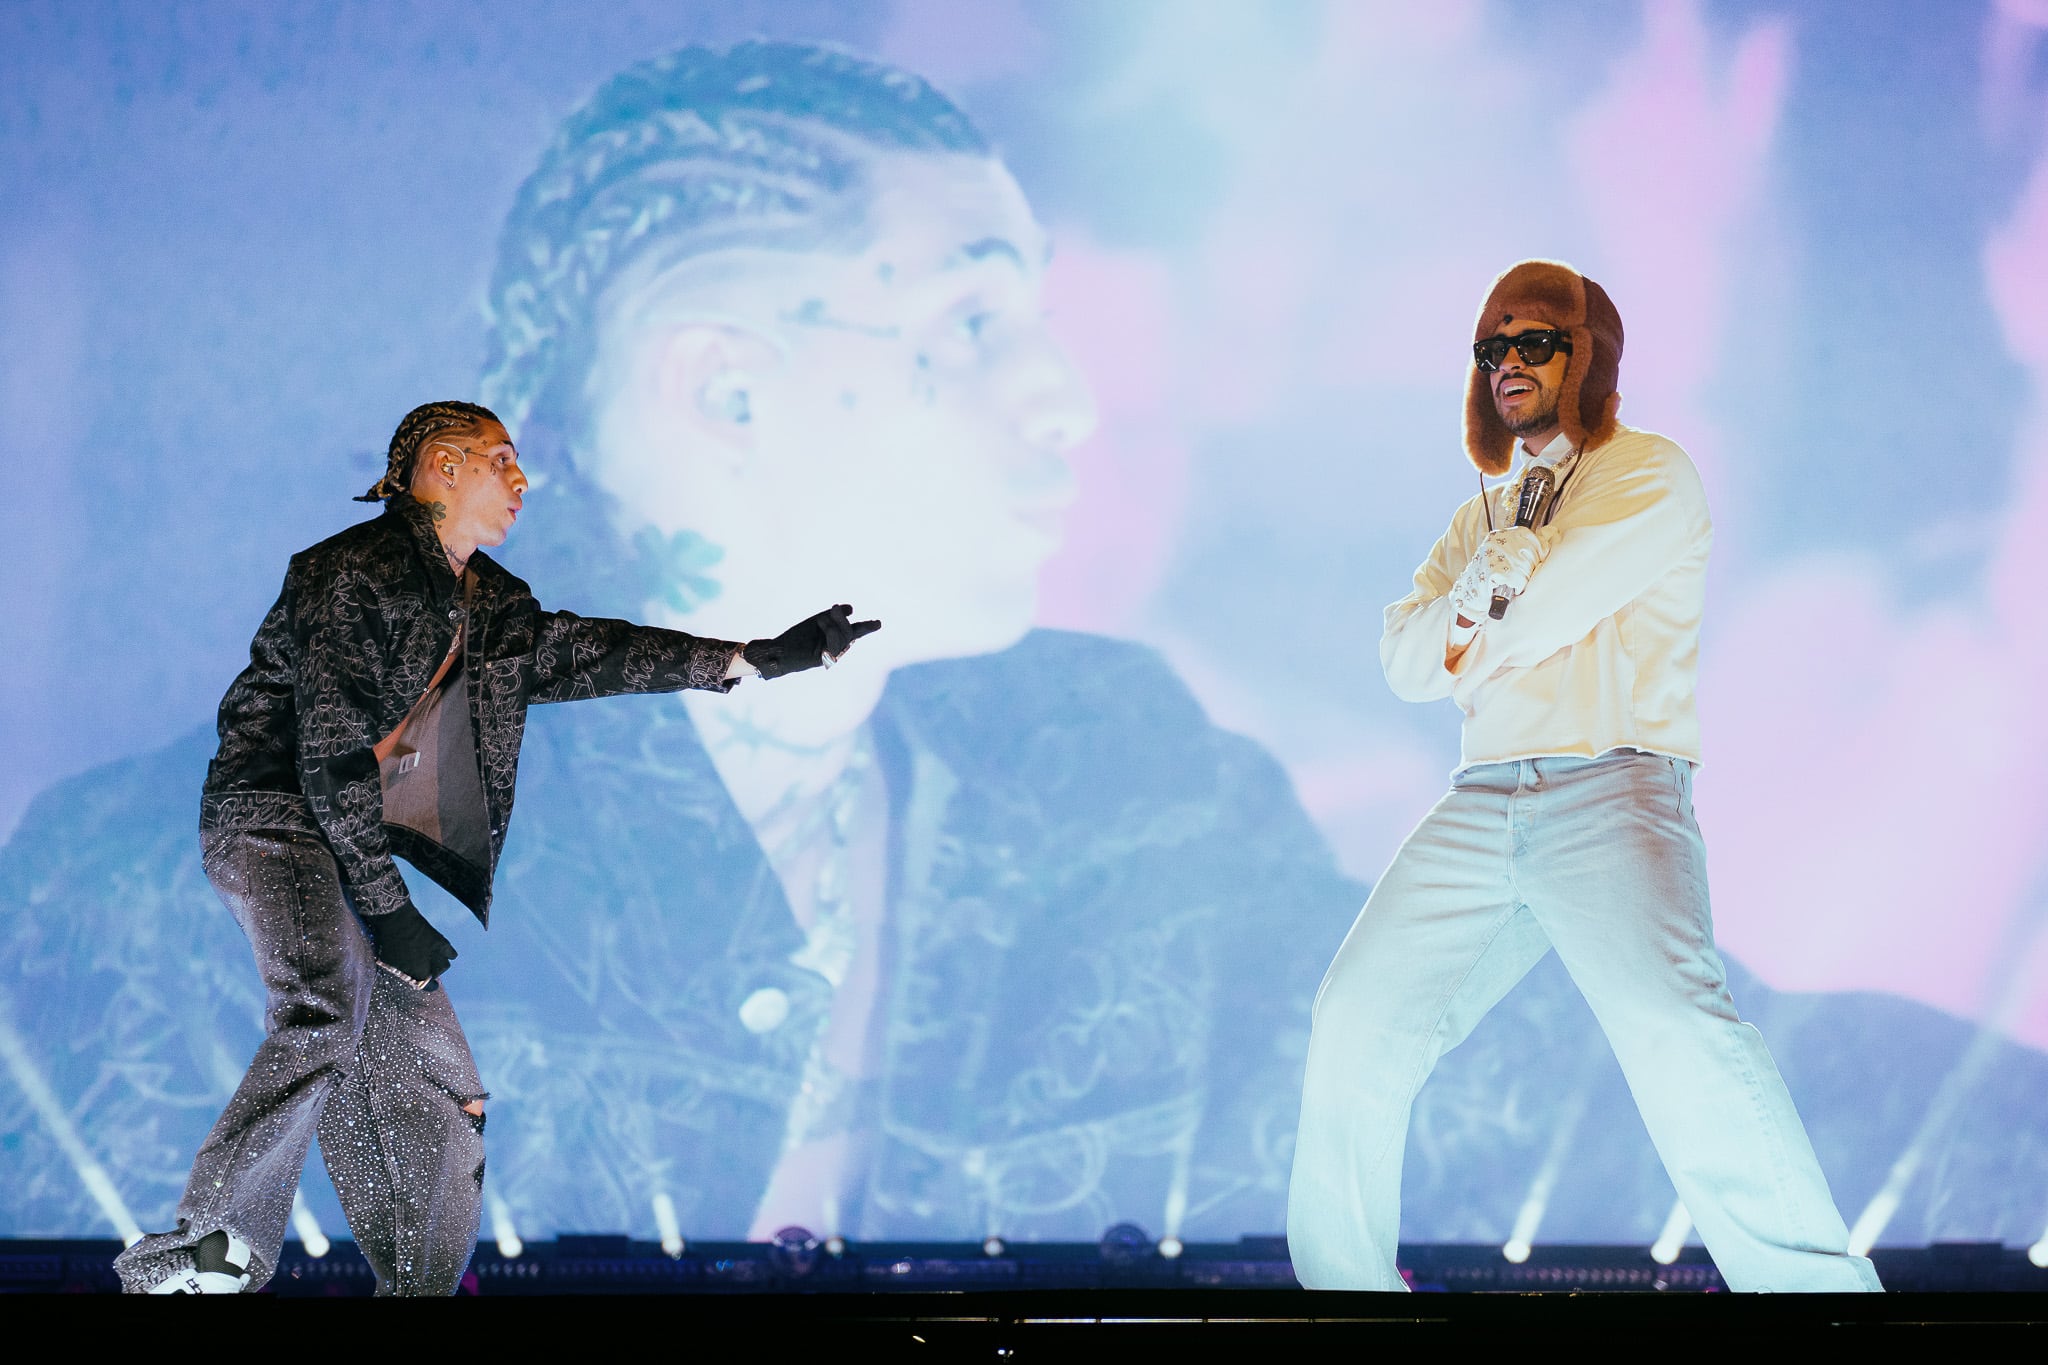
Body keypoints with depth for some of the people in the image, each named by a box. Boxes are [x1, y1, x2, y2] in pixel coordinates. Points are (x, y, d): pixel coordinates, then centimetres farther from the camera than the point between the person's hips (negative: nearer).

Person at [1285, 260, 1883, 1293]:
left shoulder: (1652, 474, 9)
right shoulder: (1484, 515, 29)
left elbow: (1560, 605, -5)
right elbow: (1404, 657, 17)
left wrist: (1472, 650, 12)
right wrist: (1470, 597, -2)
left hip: (1609, 789, -6)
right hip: (1480, 806, 7)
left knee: (1673, 1024, -27)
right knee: (1357, 1020, -5)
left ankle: (1812, 1283, -29)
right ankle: (1339, 1282, 6)